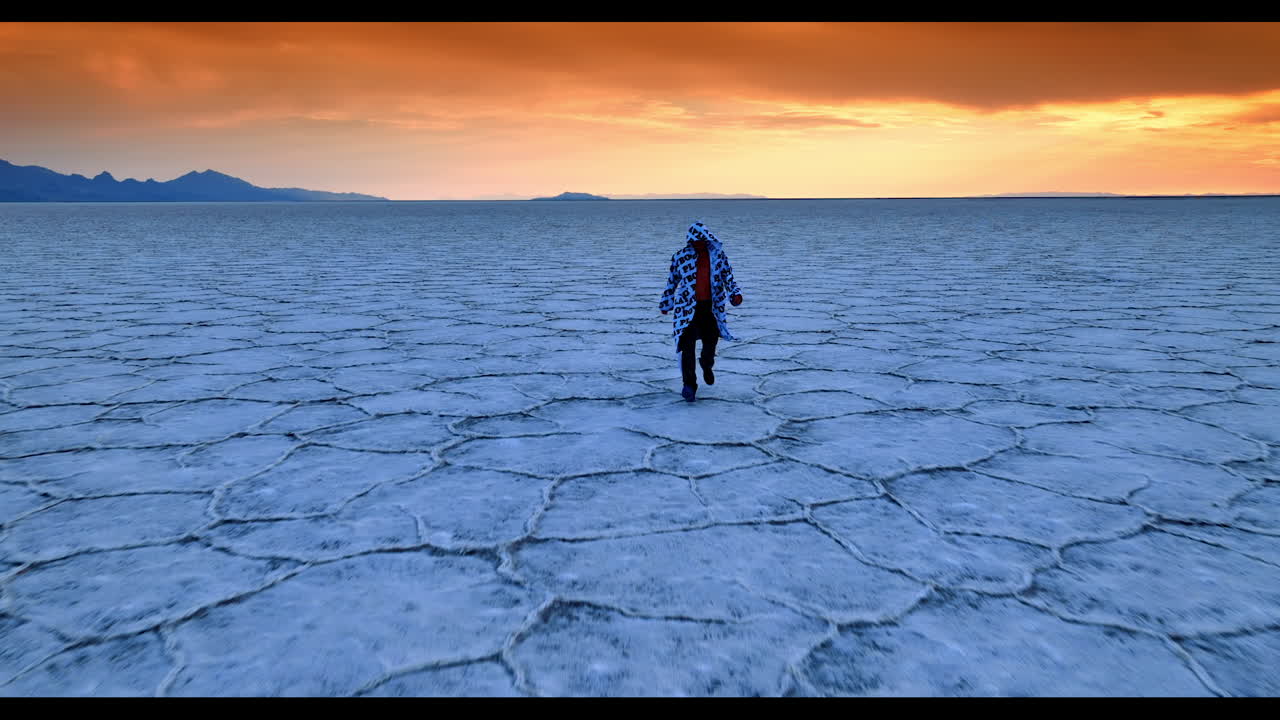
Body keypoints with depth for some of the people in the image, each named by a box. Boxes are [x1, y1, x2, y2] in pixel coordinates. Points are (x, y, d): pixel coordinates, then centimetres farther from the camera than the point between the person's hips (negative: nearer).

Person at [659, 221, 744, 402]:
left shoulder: (718, 255, 3)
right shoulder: (681, 256, 0)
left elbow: (728, 276, 7)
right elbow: (672, 281, 10)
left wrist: (735, 293, -10)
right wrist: (666, 303, 17)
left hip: (710, 306, 2)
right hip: (687, 307, -2)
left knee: (711, 341, 8)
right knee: (687, 344, -7)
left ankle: (707, 366, 43)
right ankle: (689, 384, 1)